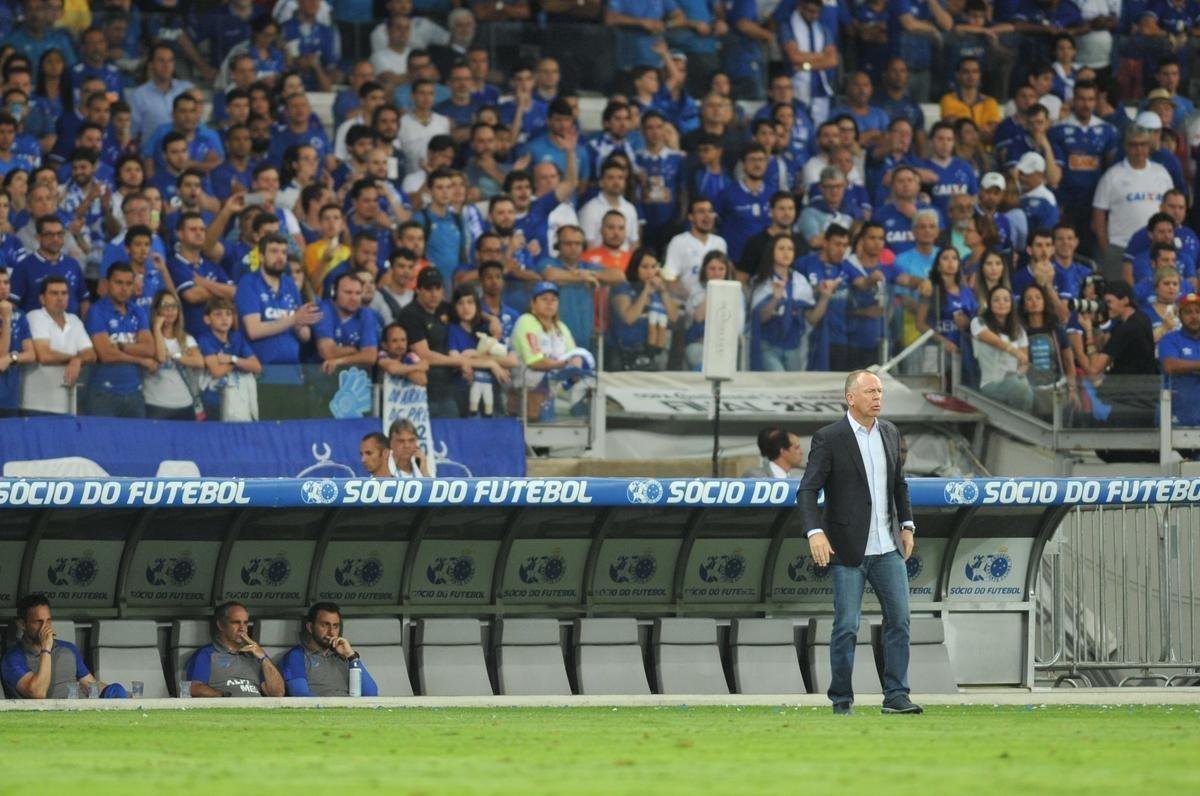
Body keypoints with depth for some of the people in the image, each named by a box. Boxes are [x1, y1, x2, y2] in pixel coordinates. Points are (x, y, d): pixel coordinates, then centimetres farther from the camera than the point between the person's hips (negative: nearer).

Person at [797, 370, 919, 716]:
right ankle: (841, 700, 8)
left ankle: (896, 696, 2)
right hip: (848, 549, -5)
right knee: (847, 626, -2)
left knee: (899, 618, -1)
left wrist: (907, 525, 14)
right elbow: (807, 491, -13)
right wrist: (815, 532, -26)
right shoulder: (828, 439, -9)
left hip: (887, 546, 5)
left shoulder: (889, 433, 9)